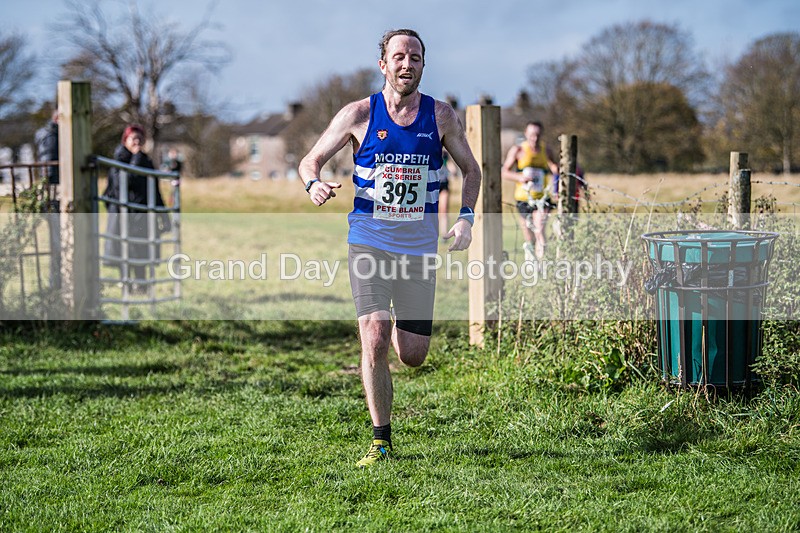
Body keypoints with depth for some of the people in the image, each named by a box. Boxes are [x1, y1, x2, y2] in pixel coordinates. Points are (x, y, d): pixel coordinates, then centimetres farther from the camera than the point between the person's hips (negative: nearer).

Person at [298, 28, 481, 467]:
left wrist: (466, 216, -2)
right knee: (374, 341, -16)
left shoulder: (441, 116, 2)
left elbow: (470, 169, 14)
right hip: (369, 241, -2)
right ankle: (380, 440, -1)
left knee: (412, 355, 2)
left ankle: (405, 323, 41)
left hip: (419, 245, 2)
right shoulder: (359, 114, -2)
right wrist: (314, 183, -19)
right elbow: (310, 160, 4)